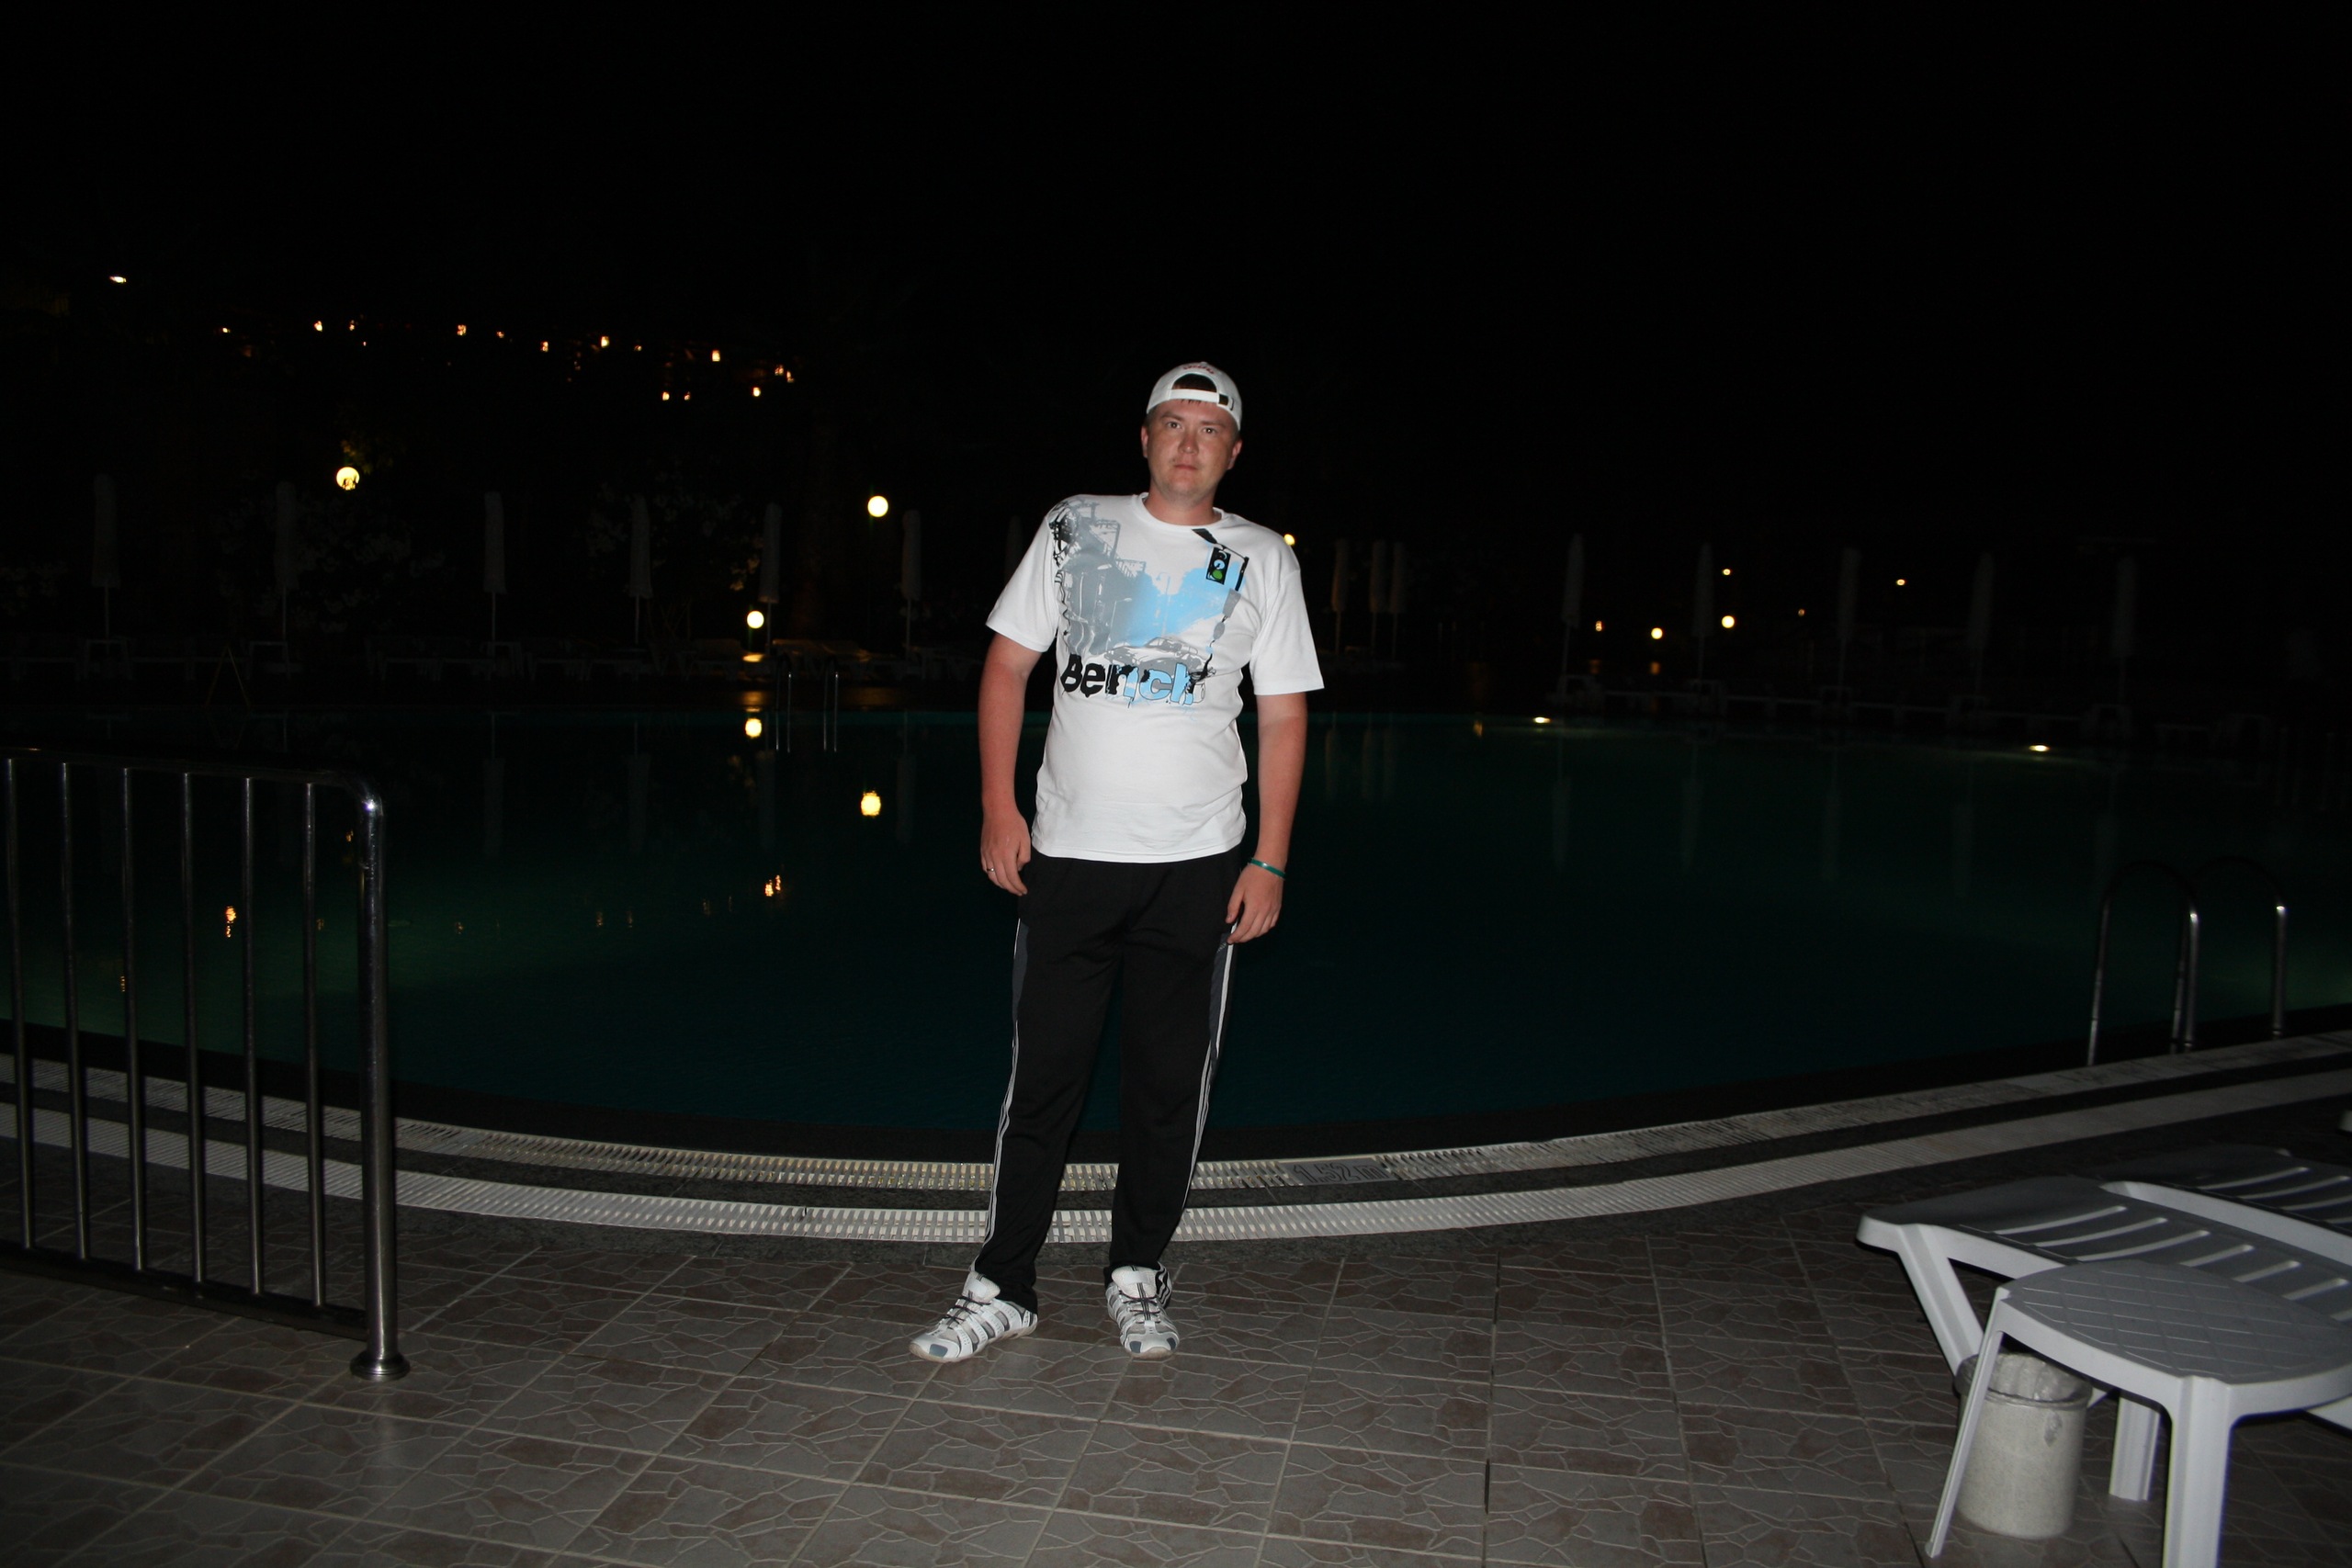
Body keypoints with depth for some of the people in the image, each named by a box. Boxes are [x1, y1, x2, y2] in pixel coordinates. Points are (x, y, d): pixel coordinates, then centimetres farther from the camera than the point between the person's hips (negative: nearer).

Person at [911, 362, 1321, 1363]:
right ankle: (1002, 1287, 18)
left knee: (1170, 1082, 9)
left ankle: (1137, 1275, 26)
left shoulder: (1261, 559, 6)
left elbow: (1283, 717, 5)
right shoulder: (1074, 528, 6)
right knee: (1042, 1076, 4)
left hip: (1198, 864, 1)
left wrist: (1270, 862, -2)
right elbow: (1007, 665, 6)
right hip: (1067, 855, 0)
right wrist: (999, 807, -4)